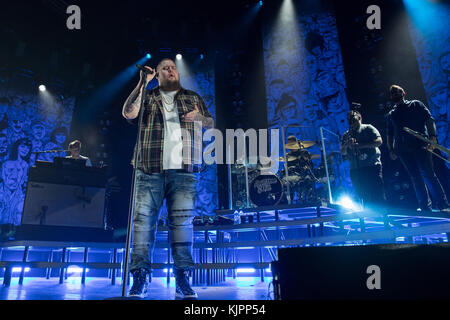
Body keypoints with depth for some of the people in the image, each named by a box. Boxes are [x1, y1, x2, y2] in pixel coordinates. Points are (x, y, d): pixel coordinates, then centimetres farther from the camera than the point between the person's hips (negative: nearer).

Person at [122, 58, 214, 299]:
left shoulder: (193, 98, 22)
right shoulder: (146, 97, 18)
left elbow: (211, 123, 23)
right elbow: (128, 113, 0)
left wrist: (199, 118, 0)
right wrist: (143, 83, -1)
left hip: (184, 170, 1)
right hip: (149, 170, 0)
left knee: (182, 221, -4)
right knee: (143, 219, -6)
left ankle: (182, 278, 3)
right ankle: (139, 276, 2)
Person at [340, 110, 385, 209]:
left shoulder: (368, 128, 7)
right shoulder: (346, 135, 18)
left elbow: (379, 141, -8)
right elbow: (342, 152, 9)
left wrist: (360, 145, -16)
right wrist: (347, 145, -12)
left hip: (372, 166, -4)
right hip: (355, 170, 4)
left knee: (377, 195, -7)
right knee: (364, 199, 5)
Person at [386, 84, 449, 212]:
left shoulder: (416, 104, 13)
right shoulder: (391, 114, 22)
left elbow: (429, 120, 2)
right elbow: (390, 134, 22)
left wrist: (432, 137, -13)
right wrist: (391, 149, 9)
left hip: (420, 144, -3)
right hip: (402, 149, 3)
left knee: (428, 174, -12)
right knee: (416, 178, 1)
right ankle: (426, 208, 3)